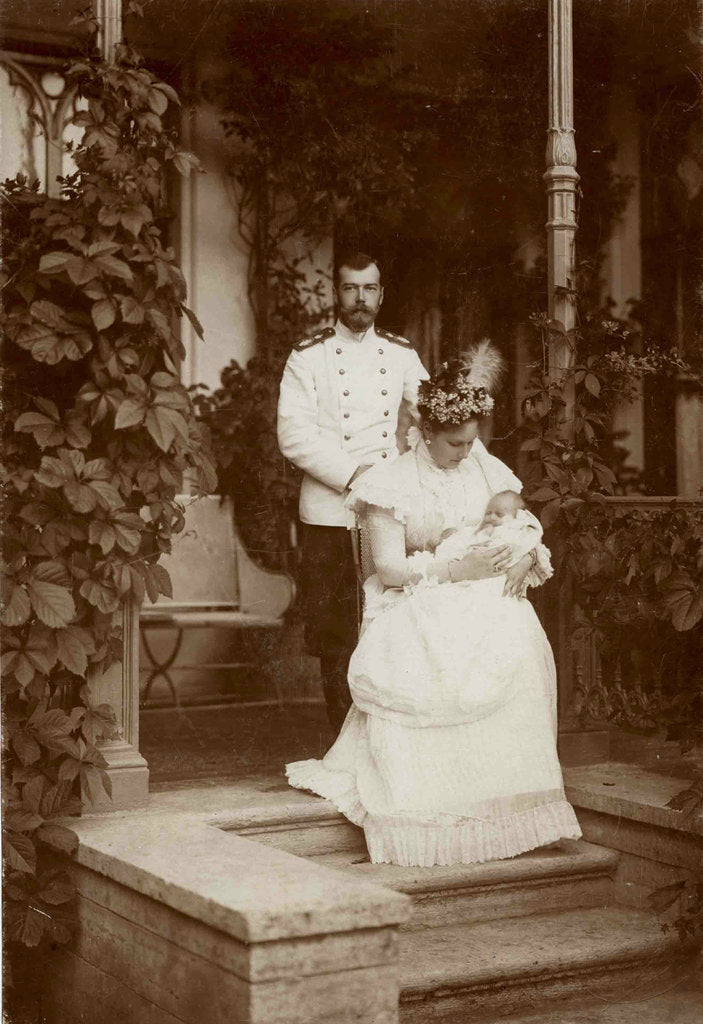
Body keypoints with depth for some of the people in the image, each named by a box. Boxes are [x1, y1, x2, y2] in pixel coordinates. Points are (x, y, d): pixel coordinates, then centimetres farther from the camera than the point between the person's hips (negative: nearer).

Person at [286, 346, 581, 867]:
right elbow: (389, 568, -7)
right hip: (422, 606, -3)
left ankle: (510, 801, -22)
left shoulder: (486, 471, 15)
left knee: (519, 652, -32)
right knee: (432, 666, -37)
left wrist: (526, 558, -6)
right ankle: (436, 818, -25)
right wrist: (460, 569, -16)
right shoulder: (394, 483, 0)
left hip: (486, 604, 3)